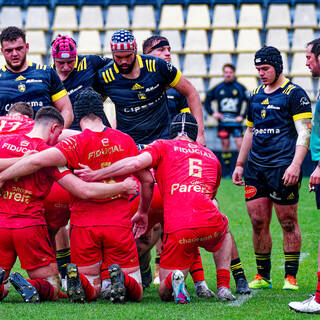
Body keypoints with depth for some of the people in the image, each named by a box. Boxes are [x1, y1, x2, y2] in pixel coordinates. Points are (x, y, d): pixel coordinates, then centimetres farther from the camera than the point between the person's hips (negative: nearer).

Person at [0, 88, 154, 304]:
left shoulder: (77, 143, -7)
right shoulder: (124, 140, 5)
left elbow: (38, 160, -22)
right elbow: (147, 180, 12)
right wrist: (143, 213, 27)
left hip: (83, 224, -1)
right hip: (119, 225, 1)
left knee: (91, 291, 12)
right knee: (136, 293, 9)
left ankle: (77, 278, -23)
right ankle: (118, 278, -26)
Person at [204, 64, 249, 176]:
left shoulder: (240, 88, 0)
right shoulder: (218, 88, 6)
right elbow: (207, 100, 17)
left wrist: (242, 116, -3)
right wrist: (212, 113, 5)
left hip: (236, 121, -2)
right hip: (222, 121, 2)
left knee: (240, 144, -11)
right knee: (225, 144, 4)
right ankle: (228, 171, 11)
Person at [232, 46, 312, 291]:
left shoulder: (294, 94, -4)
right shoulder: (256, 95, 17)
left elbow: (305, 133, -9)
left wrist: (295, 165, -19)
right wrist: (239, 164, 23)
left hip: (282, 167, -6)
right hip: (256, 167, 6)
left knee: (288, 224, -2)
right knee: (258, 223, 4)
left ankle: (291, 277, 4)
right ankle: (263, 276, 12)